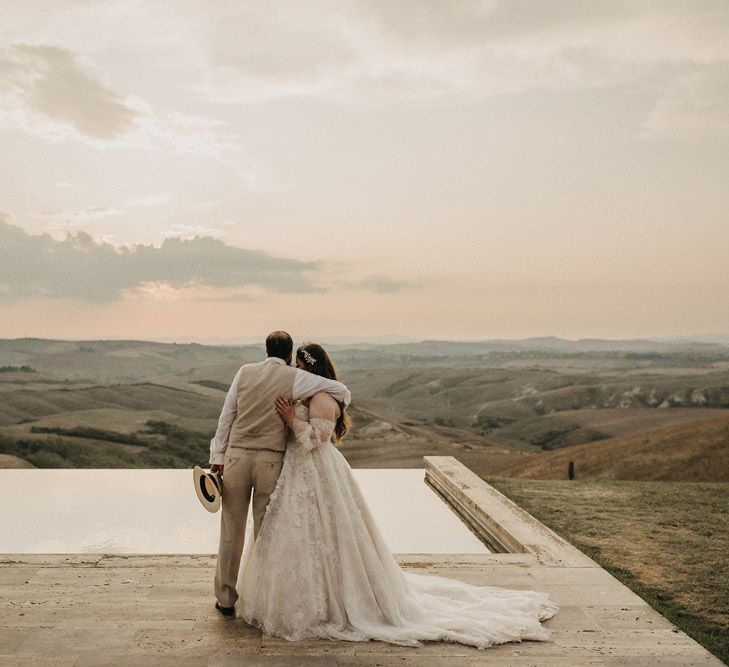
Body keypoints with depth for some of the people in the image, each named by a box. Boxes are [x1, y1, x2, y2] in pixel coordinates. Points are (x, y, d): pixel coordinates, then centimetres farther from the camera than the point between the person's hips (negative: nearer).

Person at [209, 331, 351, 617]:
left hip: (236, 456, 2)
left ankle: (226, 599, 22)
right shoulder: (295, 377, -3)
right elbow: (342, 391, -1)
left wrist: (218, 457, 8)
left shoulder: (244, 372, 4)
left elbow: (226, 416, 3)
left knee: (232, 531, 12)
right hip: (271, 461, -2)